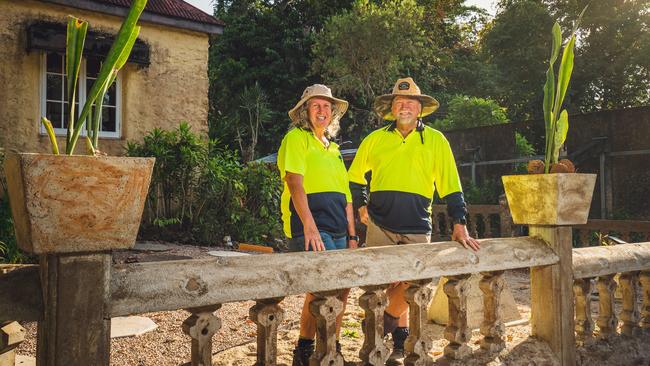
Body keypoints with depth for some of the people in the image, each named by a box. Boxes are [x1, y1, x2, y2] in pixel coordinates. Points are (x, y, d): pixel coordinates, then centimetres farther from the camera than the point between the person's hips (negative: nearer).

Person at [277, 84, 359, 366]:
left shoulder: (333, 149, 23)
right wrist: (309, 226, -24)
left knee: (341, 288, 6)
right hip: (309, 228, -7)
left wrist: (352, 235, 16)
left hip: (337, 231, 8)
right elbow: (295, 182, -13)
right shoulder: (296, 138, 1)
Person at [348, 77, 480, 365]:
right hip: (380, 225, 1)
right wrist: (362, 206, 10)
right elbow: (354, 177, 21)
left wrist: (459, 226, -2)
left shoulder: (436, 140, 5)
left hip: (417, 227, 0)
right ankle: (400, 340, 20)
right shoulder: (374, 139, 8)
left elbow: (450, 186, 3)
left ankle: (388, 318, 21)